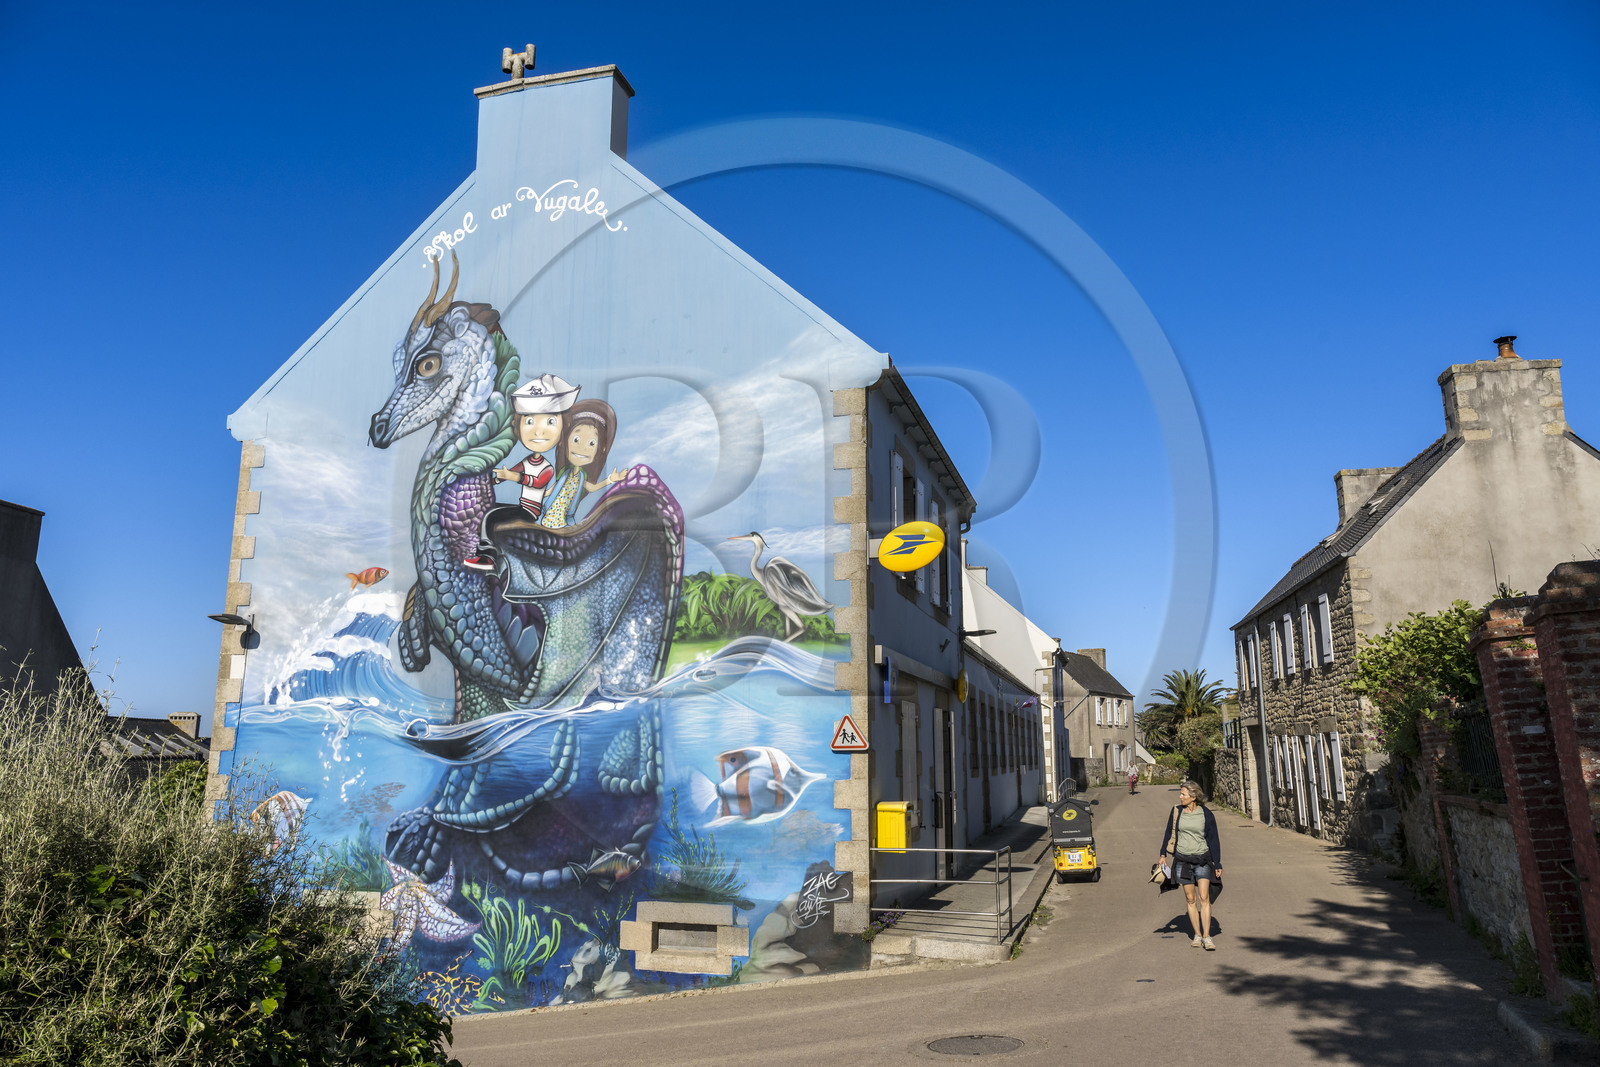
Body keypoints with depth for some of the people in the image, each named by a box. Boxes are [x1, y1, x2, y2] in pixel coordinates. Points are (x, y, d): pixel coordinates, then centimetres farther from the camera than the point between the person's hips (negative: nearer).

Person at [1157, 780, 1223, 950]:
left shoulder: (1206, 814, -4)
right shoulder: (1177, 812, 2)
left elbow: (1213, 840, 1)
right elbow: (1169, 833, 12)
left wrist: (1217, 864, 0)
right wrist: (1163, 855, 11)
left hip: (1202, 860, -2)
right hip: (1183, 860, 2)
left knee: (1204, 898, -10)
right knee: (1190, 899, 5)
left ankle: (1206, 937, -7)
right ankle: (1197, 935, 13)